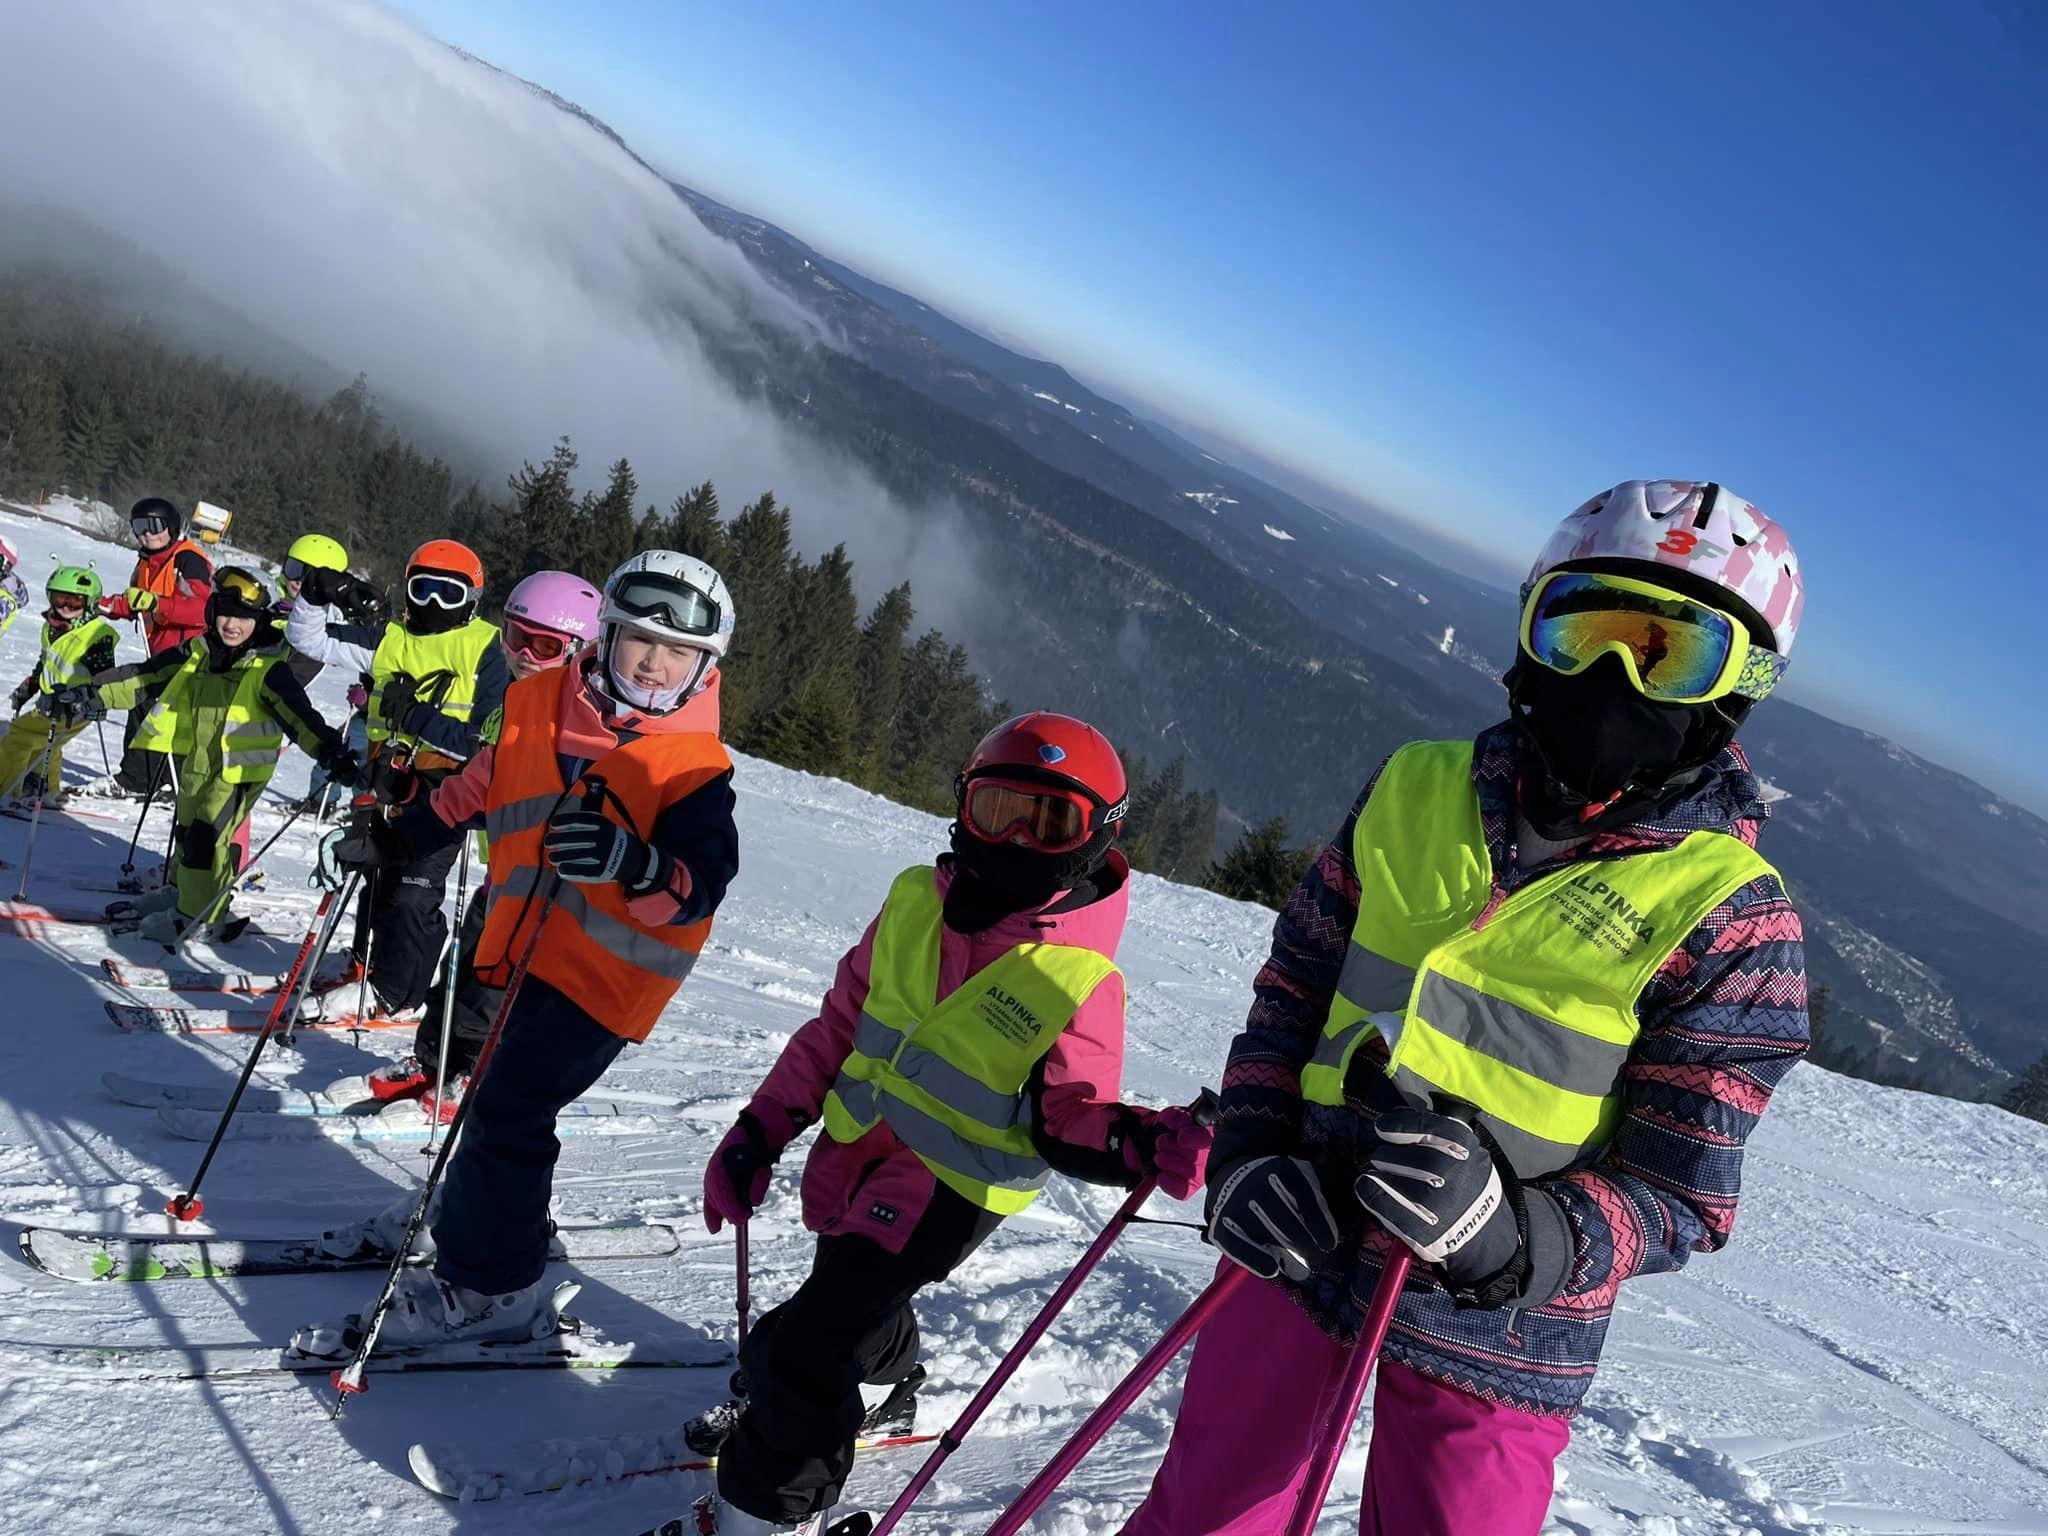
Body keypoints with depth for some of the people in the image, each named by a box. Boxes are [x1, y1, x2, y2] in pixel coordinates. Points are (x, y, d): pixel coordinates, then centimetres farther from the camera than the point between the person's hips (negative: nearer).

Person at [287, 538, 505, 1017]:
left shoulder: (486, 651, -7)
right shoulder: (390, 640, 7)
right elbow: (309, 639, 10)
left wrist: (418, 718, -22)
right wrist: (317, 595, -8)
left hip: (444, 790, -5)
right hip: (389, 783, 5)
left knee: (413, 894, -4)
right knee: (377, 881, 19)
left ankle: (399, 998, 12)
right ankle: (366, 968, 40)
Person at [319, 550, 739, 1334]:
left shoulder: (696, 769, -15)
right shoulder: (538, 705, 1)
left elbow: (699, 888, -25)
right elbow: (475, 789, 18)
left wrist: (631, 863, -44)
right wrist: (392, 841, 23)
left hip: (605, 970, -6)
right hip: (524, 946, 6)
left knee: (506, 1110, -7)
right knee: (497, 1091, 21)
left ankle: (490, 1285, 9)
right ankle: (468, 1218, 44)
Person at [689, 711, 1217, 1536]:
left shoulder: (1080, 980, -19)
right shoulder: (917, 902, -5)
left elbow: (1070, 1118, -13)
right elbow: (839, 1022, 4)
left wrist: (1145, 1141, -35)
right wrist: (760, 1130, 3)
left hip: (950, 1188, -6)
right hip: (853, 1153, 6)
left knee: (811, 1339, -11)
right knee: (853, 1292, 28)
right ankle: (883, 1388, 61)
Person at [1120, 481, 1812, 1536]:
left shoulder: (1728, 918, -12)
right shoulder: (1417, 789, -2)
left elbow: (1680, 1199, -11)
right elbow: (1293, 985, 6)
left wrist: (1513, 1238, -29)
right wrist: (1249, 1153, -8)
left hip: (1495, 1328, -3)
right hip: (1299, 1253, 3)